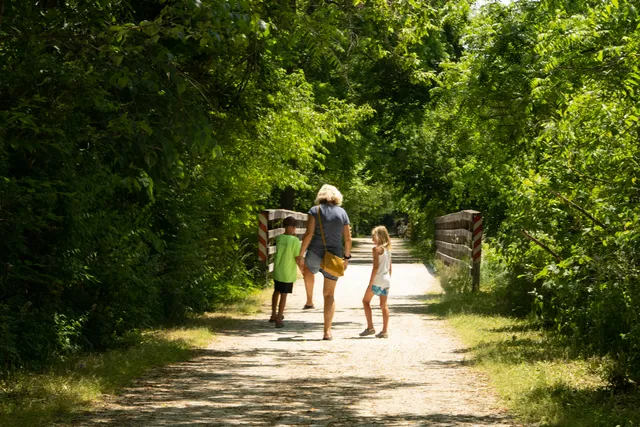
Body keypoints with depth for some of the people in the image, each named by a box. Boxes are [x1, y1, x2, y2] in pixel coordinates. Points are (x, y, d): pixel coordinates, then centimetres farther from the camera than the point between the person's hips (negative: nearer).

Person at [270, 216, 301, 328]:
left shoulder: (278, 238, -3)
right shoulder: (295, 240, -17)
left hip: (277, 272, 5)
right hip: (288, 273, -5)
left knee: (276, 292, 21)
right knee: (284, 295, 3)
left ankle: (273, 315, 33)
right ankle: (279, 319, 4)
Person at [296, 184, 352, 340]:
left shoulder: (315, 210, -2)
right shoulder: (342, 212, 6)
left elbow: (309, 234, -10)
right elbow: (347, 238, 7)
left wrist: (301, 255, -7)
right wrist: (346, 256, 19)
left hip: (316, 254, -2)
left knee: (307, 269, 37)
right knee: (329, 295, 8)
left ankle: (309, 301, 40)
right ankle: (327, 331, 3)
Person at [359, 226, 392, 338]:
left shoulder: (377, 249, -11)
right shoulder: (388, 249, 12)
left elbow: (376, 266, -16)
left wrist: (370, 282, -14)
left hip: (377, 280, -7)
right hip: (386, 280, 7)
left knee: (366, 300, 8)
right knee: (384, 305, 8)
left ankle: (370, 327, 2)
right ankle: (385, 331, 4)